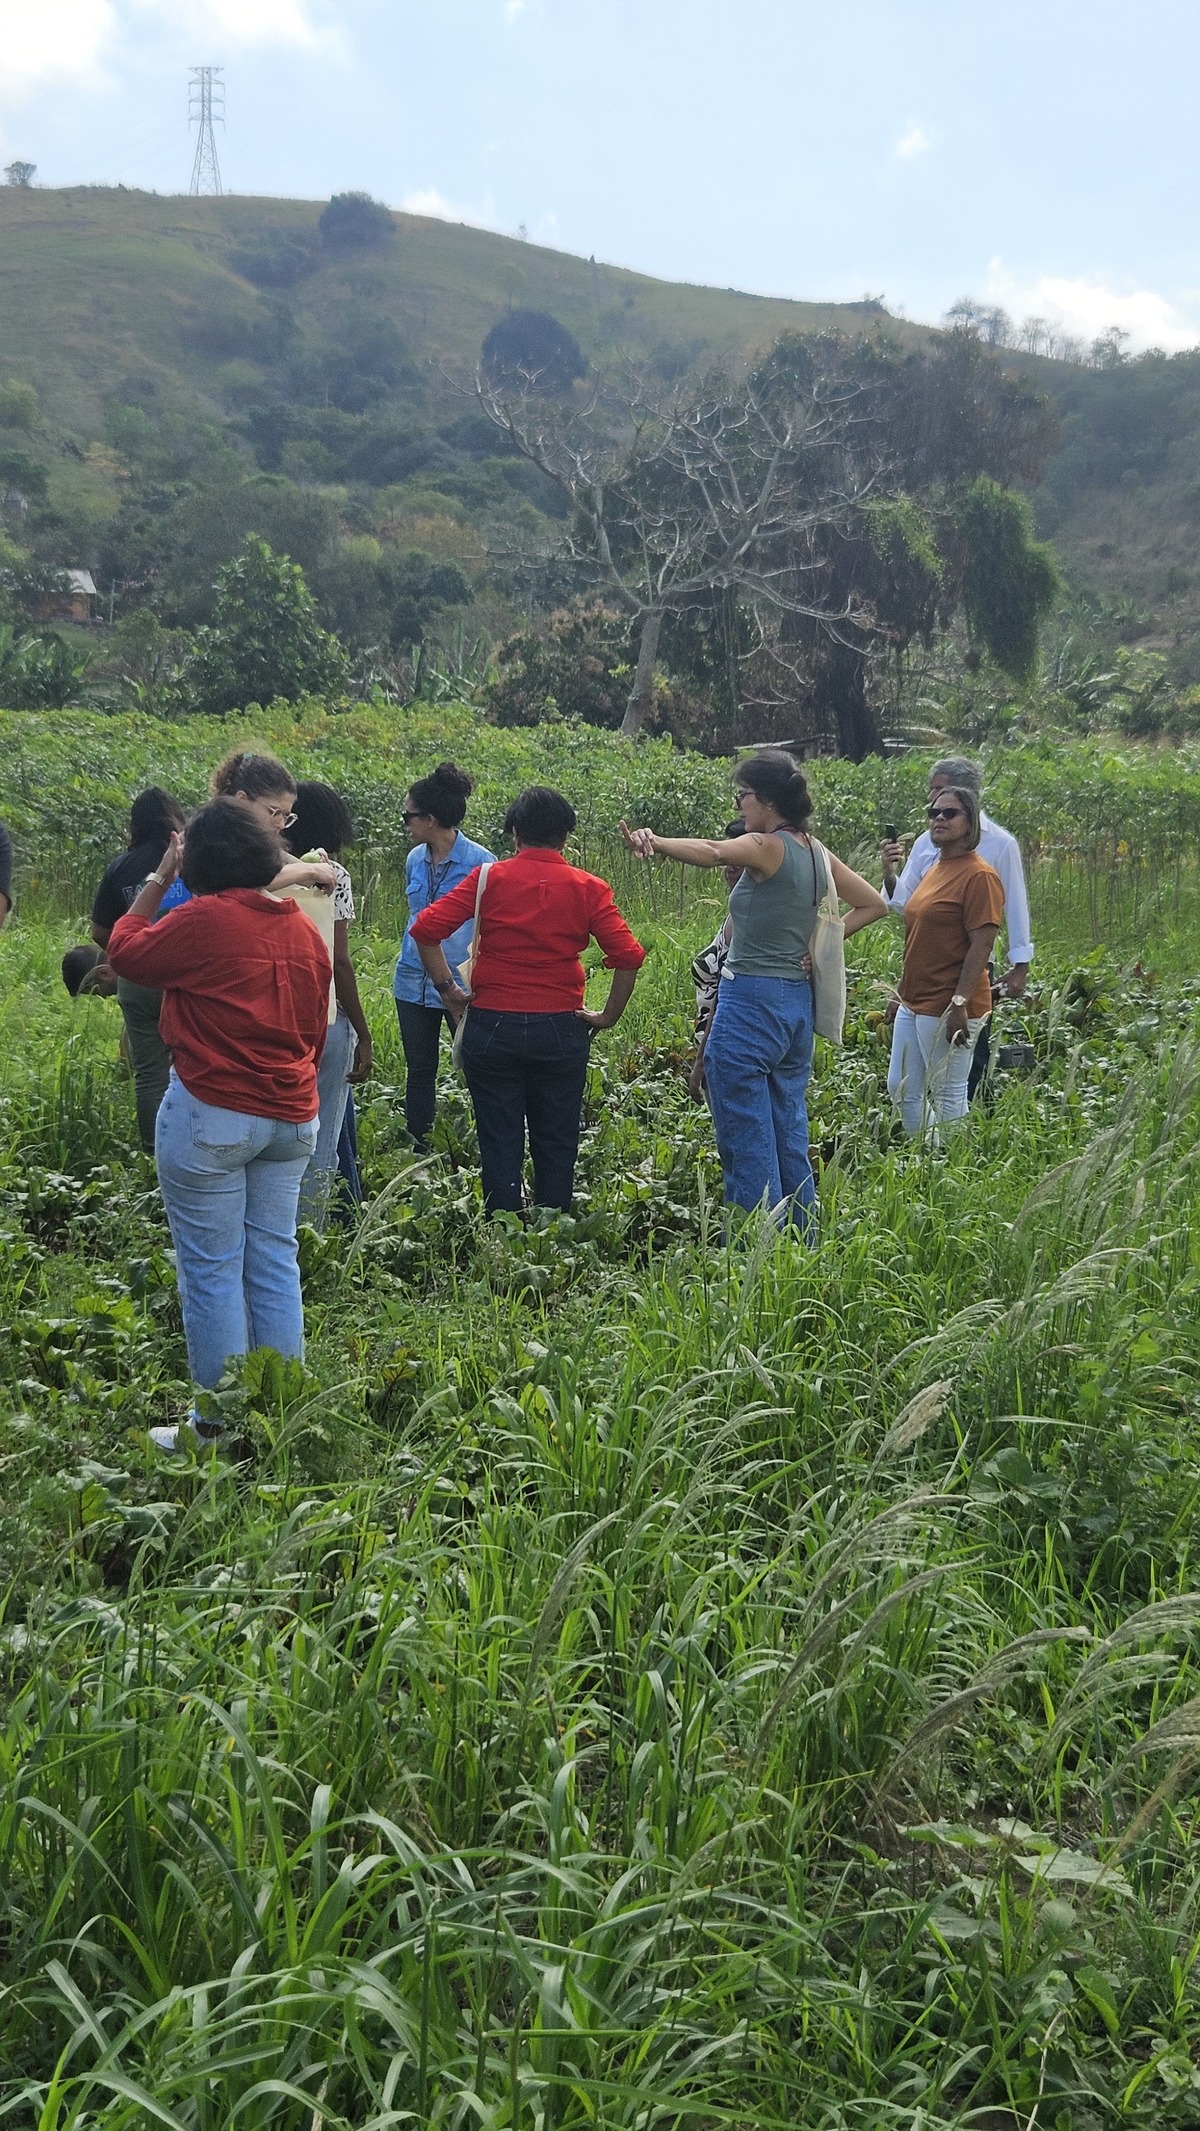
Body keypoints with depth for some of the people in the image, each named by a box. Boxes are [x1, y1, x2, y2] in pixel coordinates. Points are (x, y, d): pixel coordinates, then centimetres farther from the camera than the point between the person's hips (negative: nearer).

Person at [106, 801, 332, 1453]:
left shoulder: (204, 919, -13)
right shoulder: (303, 928, 8)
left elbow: (125, 953, 3)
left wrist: (158, 879, 12)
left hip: (210, 1116, -7)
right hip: (291, 1118, 7)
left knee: (211, 1272, 2)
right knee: (275, 1263, 12)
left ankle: (219, 1425, 8)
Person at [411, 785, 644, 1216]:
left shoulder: (489, 878, -3)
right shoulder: (588, 888, -1)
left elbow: (426, 929, -11)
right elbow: (629, 956, -9)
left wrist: (446, 989, -1)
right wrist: (608, 1017, 1)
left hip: (491, 1026, 0)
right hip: (561, 1031, 1)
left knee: (499, 1145, 9)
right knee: (555, 1149, 12)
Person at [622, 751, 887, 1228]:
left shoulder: (767, 848, -13)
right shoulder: (816, 853, 10)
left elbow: (712, 851, -35)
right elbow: (874, 904, 20)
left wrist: (653, 841, -49)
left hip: (751, 1003, -9)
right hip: (798, 1004, 9)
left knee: (747, 1145, -3)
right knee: (790, 1139, 17)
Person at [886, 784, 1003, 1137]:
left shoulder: (979, 876, -14)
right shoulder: (934, 869, 14)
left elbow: (982, 945, -19)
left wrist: (959, 1004, -24)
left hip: (948, 1007, -10)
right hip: (913, 1003, 10)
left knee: (949, 1098, 0)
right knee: (902, 1089, 15)